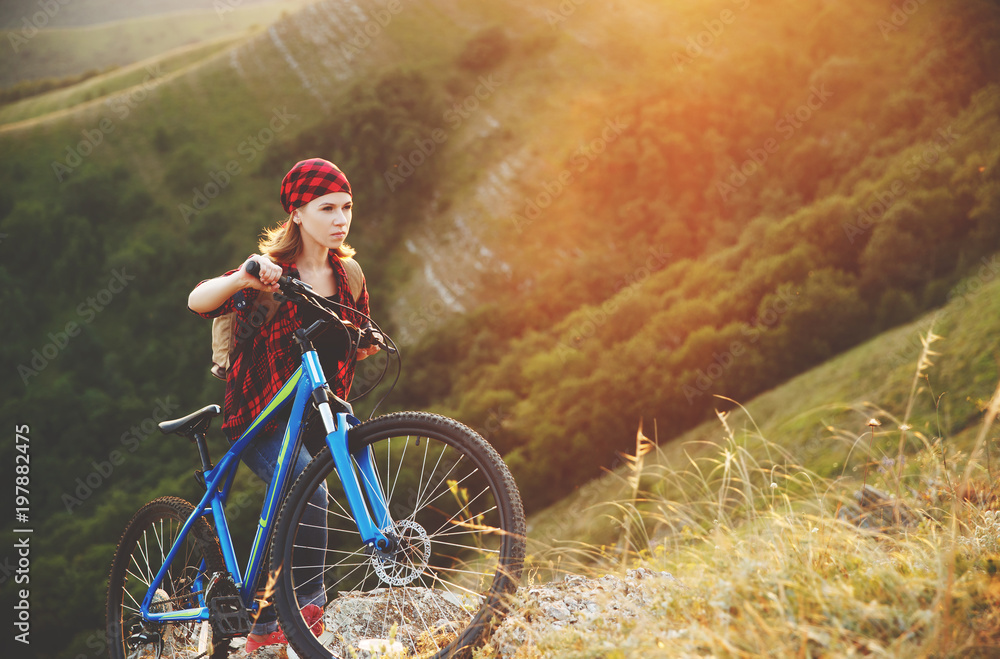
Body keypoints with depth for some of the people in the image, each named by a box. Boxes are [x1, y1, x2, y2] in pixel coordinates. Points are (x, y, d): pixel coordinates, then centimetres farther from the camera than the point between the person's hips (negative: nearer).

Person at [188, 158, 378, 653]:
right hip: (261, 414, -6)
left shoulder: (348, 275, 4)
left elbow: (353, 348, 14)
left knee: (290, 512, 12)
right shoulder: (272, 270, -14)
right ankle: (311, 602, -13)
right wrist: (243, 278, -46)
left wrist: (368, 342, -9)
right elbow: (197, 302, -28)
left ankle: (264, 630, 26)